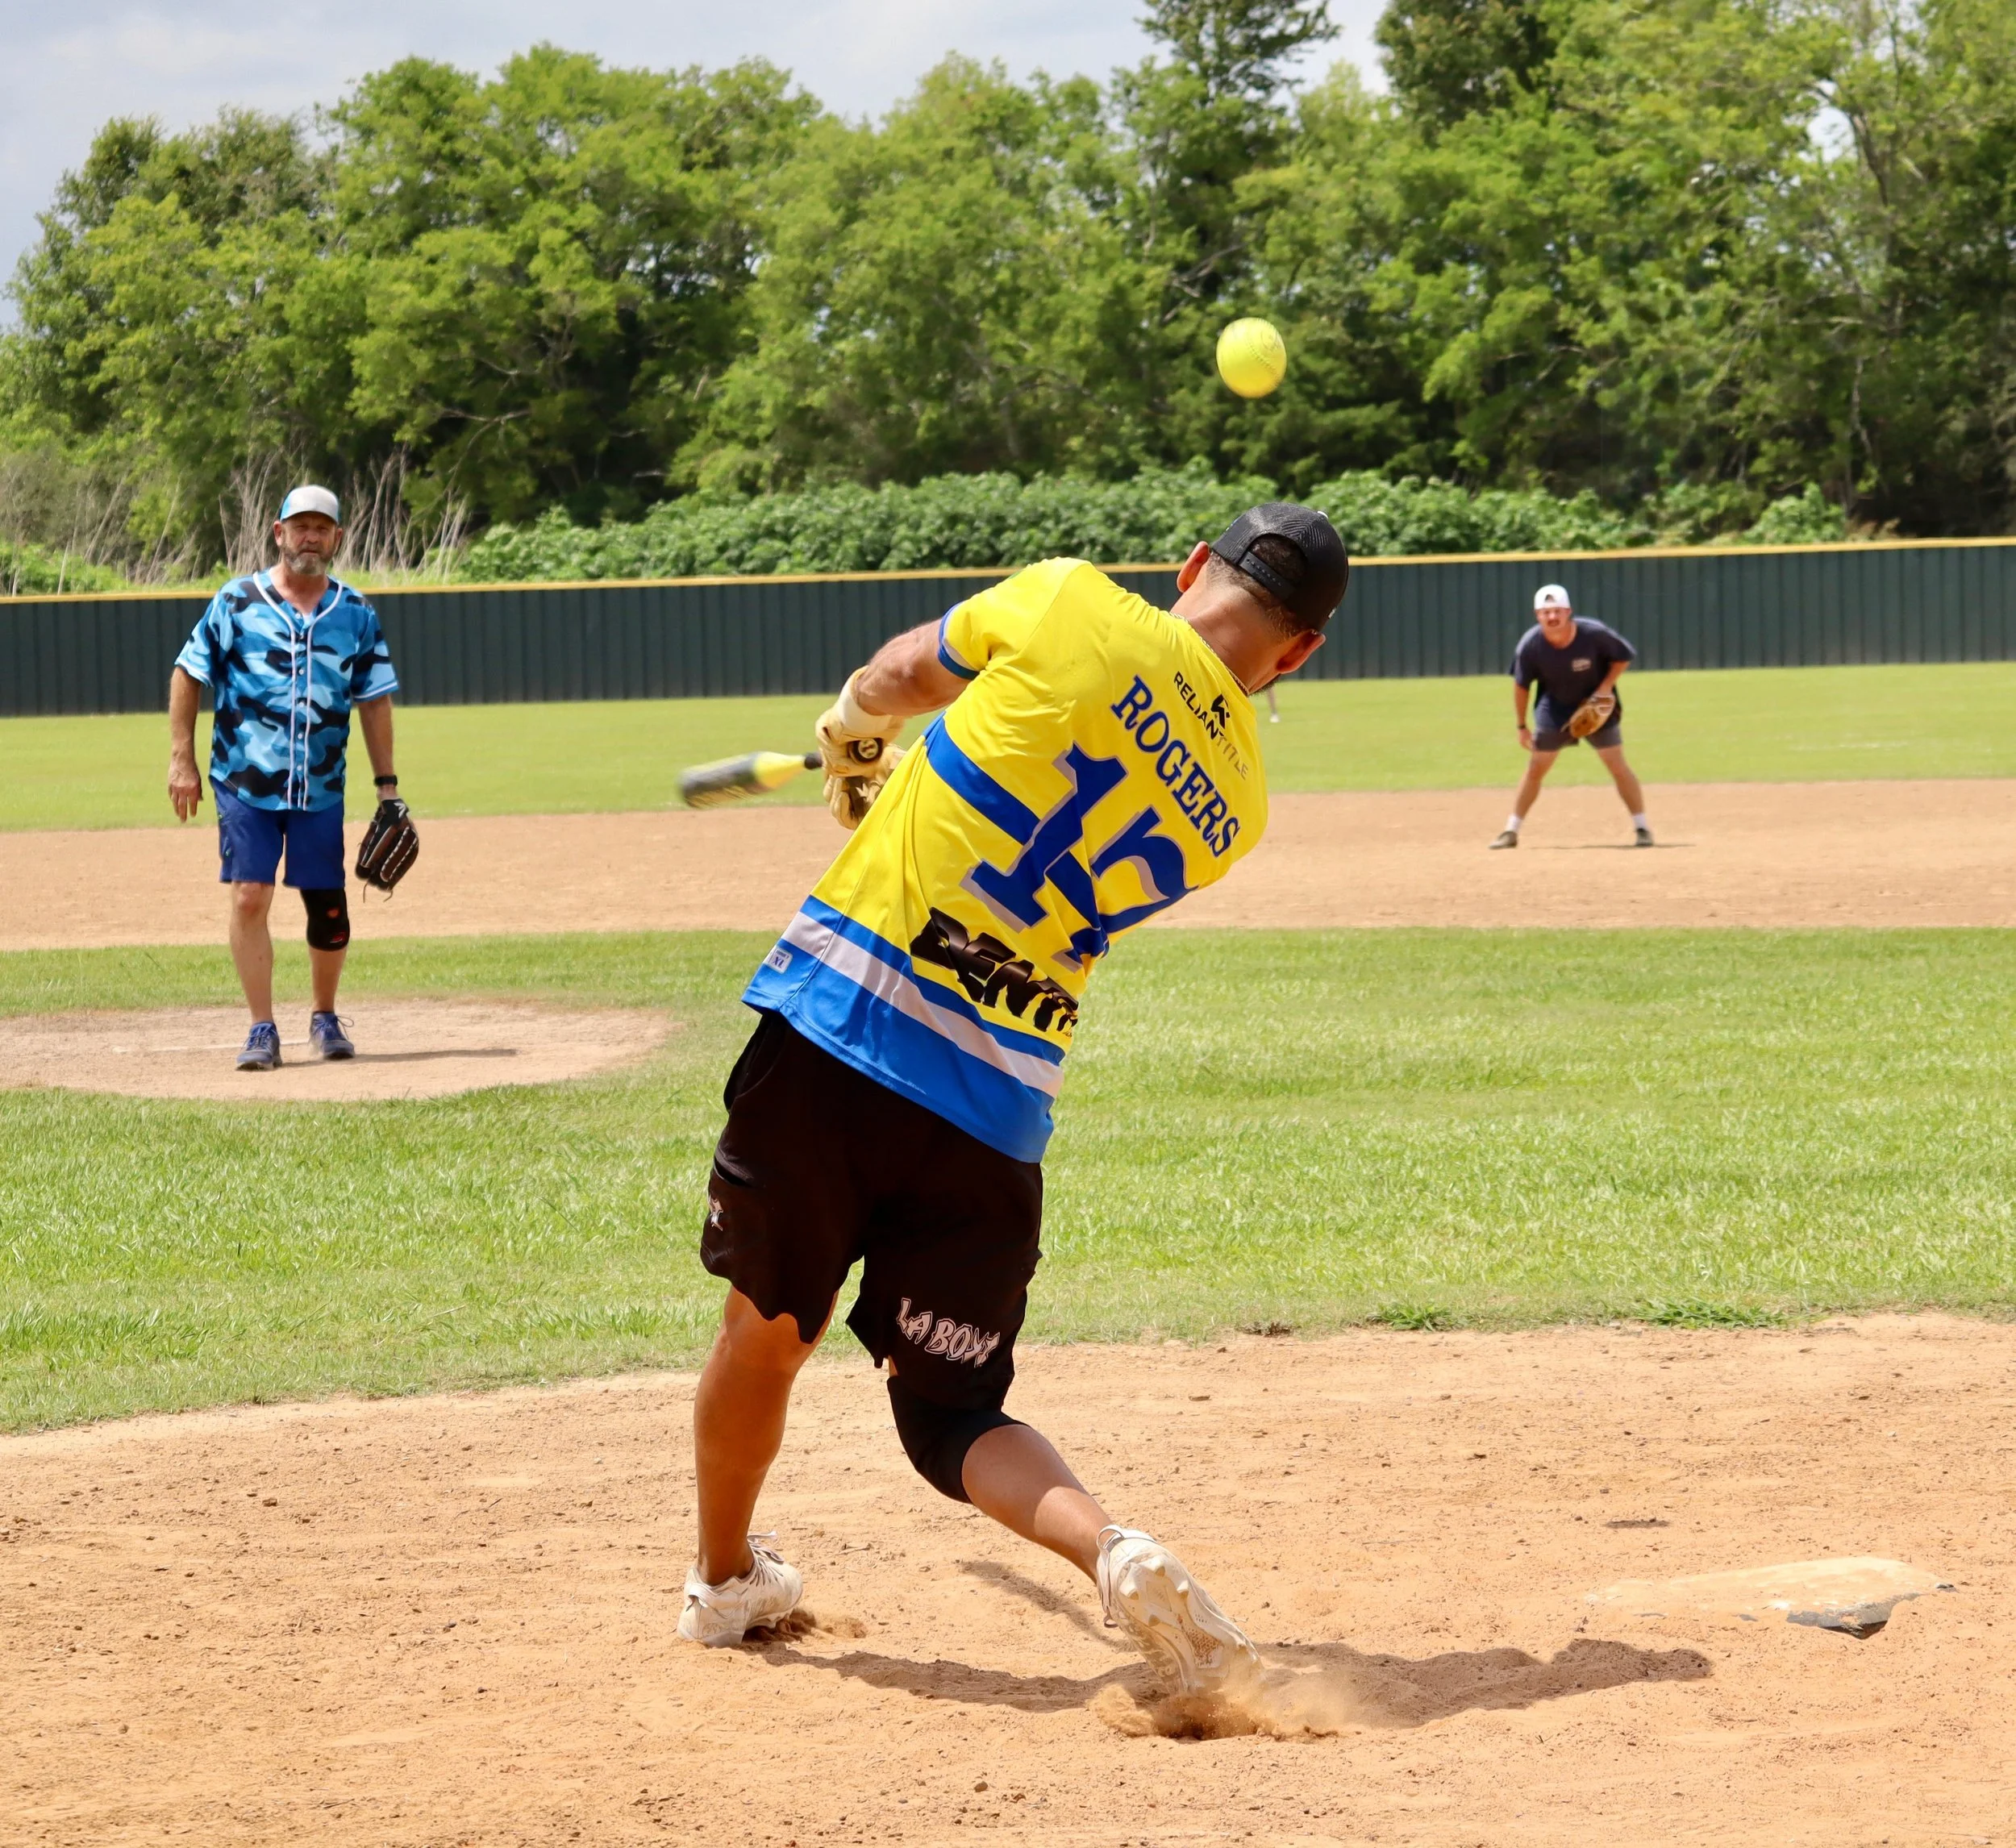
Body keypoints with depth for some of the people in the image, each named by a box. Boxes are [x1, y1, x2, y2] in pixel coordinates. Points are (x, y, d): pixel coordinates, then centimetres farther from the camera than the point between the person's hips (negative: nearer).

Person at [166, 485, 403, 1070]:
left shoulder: (355, 614, 6)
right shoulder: (237, 601, -1)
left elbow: (374, 702, 9)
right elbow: (187, 675, 2)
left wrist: (387, 783, 5)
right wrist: (181, 760, -3)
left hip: (320, 789, 2)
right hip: (246, 782, -2)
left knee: (328, 906, 3)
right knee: (249, 899, -9)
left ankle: (325, 1020, 24)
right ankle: (262, 1031, -1)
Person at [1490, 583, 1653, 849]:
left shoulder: (1594, 634, -26)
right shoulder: (1530, 645, -22)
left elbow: (1624, 656, -8)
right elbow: (1521, 685, -7)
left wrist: (1605, 687, -20)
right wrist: (1522, 726, -2)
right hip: (1554, 708, 1)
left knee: (1617, 766, -5)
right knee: (1535, 769, 4)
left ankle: (1642, 827, 5)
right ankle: (1511, 831, 12)